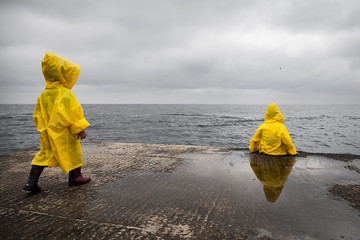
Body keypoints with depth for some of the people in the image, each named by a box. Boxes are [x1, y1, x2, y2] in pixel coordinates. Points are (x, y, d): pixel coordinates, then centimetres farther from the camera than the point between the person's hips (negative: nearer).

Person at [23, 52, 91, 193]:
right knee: (73, 153, 9)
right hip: (64, 134, -7)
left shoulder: (43, 95, 7)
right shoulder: (66, 94, -16)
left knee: (44, 154, 13)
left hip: (47, 133, 7)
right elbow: (73, 112, -17)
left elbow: (37, 115, 13)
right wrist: (80, 129, -10)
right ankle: (75, 177, 23)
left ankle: (31, 182, 9)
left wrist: (44, 129, 21)